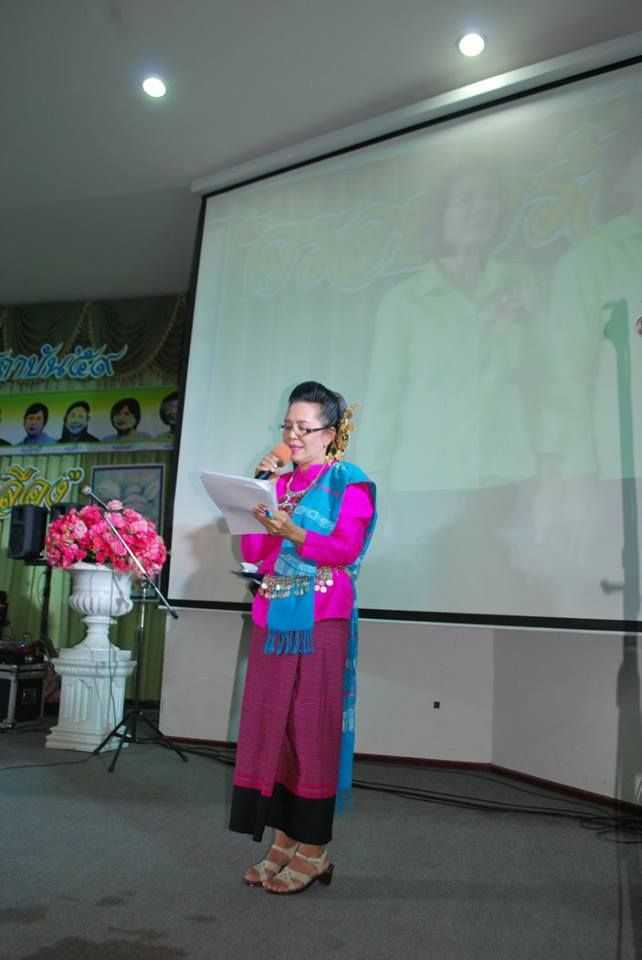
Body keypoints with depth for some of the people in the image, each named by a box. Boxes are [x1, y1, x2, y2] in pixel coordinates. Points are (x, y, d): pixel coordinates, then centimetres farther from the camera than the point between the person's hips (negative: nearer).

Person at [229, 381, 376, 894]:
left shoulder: (349, 482, 0)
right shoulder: (280, 480, 17)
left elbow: (345, 549, -13)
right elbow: (254, 554, 11)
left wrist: (292, 532, -27)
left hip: (321, 623, -6)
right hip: (273, 620, 6)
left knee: (312, 729, -2)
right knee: (271, 727, 7)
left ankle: (314, 849, 10)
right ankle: (285, 840, 19)